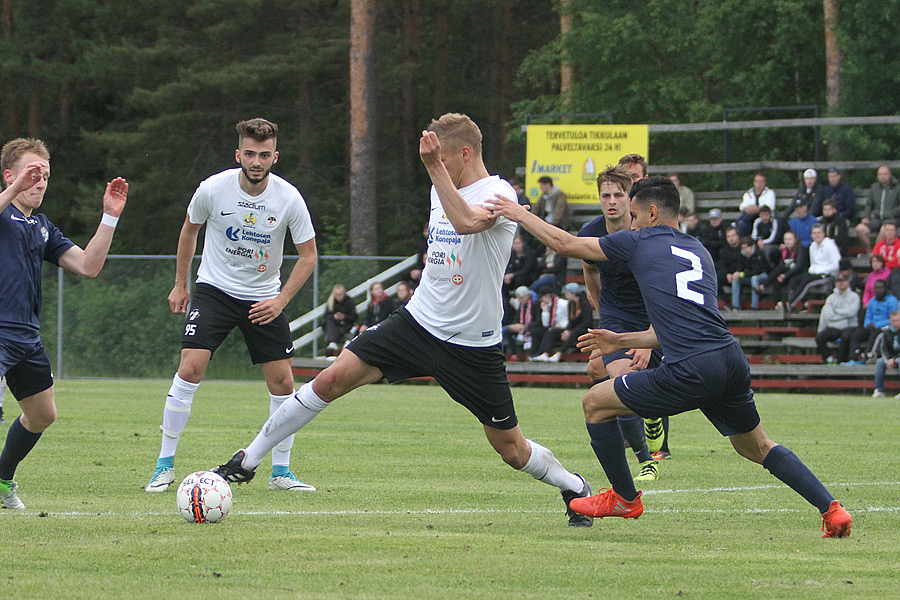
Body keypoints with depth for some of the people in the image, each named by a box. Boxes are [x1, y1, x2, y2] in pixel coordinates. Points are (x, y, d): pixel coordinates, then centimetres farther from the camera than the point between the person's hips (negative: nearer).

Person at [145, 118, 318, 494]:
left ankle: (281, 472, 11)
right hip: (214, 289, -1)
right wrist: (180, 285, 11)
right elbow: (190, 230, 7)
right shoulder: (212, 189, -14)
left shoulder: (289, 199, -14)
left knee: (282, 381, -4)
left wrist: (280, 301, -13)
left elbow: (308, 255, -3)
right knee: (190, 368, -17)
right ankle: (165, 466, -8)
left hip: (264, 299, 1)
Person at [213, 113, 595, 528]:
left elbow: (466, 222, -38)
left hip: (473, 345, -6)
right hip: (418, 322, 6)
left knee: (510, 447, 1)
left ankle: (575, 489, 30)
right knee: (332, 379, -9)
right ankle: (247, 462, -2)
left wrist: (434, 166, -38)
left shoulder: (497, 194, -15)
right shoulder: (441, 190, 10)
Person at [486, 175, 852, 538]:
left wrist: (520, 215, 30)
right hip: (732, 361, 6)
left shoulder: (641, 242, 9)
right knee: (757, 447, 23)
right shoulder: (698, 252, 27)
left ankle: (625, 498, 24)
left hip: (691, 372, -6)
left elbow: (564, 244, 15)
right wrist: (621, 341, 42)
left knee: (595, 403, 11)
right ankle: (830, 508, 12)